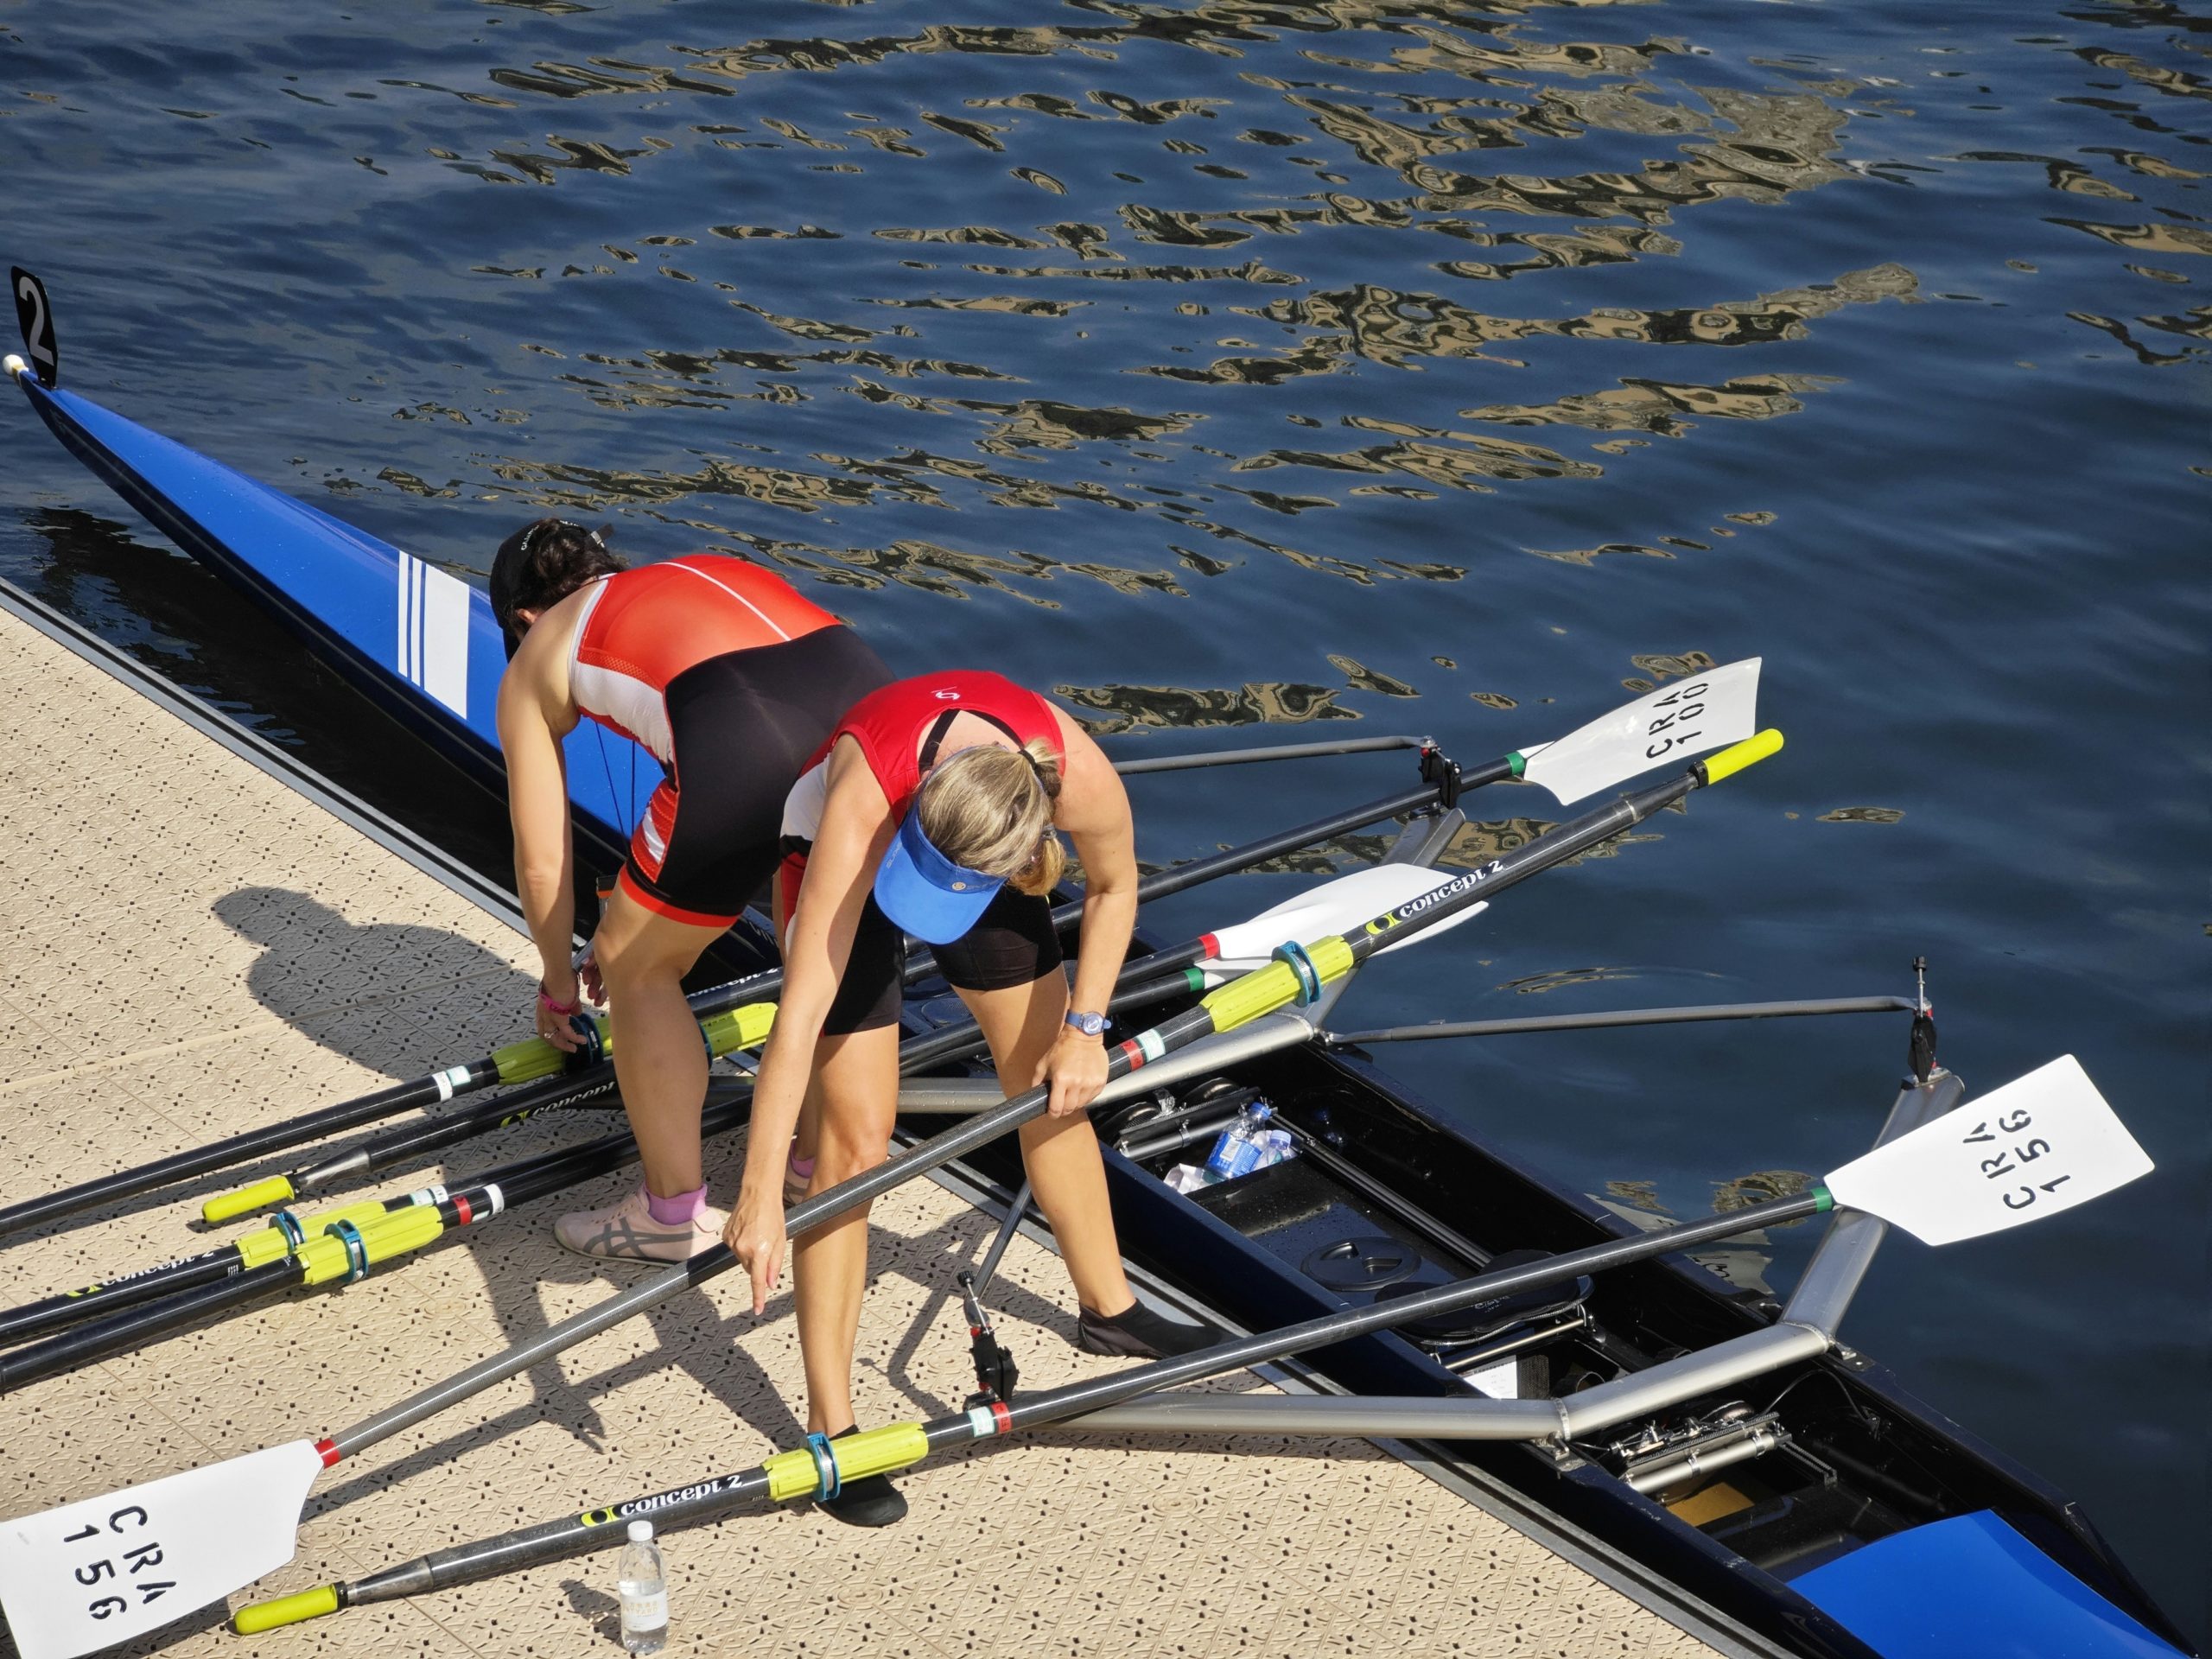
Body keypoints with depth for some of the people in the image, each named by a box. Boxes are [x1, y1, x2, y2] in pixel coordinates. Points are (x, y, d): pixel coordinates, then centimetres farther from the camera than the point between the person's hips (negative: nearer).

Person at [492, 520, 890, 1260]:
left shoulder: (534, 664, 25)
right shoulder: (696, 577, 39)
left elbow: (542, 863, 28)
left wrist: (558, 985, 45)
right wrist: (643, 921, 57)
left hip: (748, 752, -6)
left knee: (636, 971, 17)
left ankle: (674, 1213, 25)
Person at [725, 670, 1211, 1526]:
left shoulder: (1079, 778, -38)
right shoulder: (864, 806, -45)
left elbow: (1112, 886, -11)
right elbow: (801, 1015, -44)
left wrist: (1084, 1027, -10)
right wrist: (760, 1195, -43)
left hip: (986, 851, 3)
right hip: (844, 862, -3)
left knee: (1055, 1092, 14)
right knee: (854, 1142, -10)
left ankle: (1108, 1309, 38)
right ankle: (830, 1425, -2)